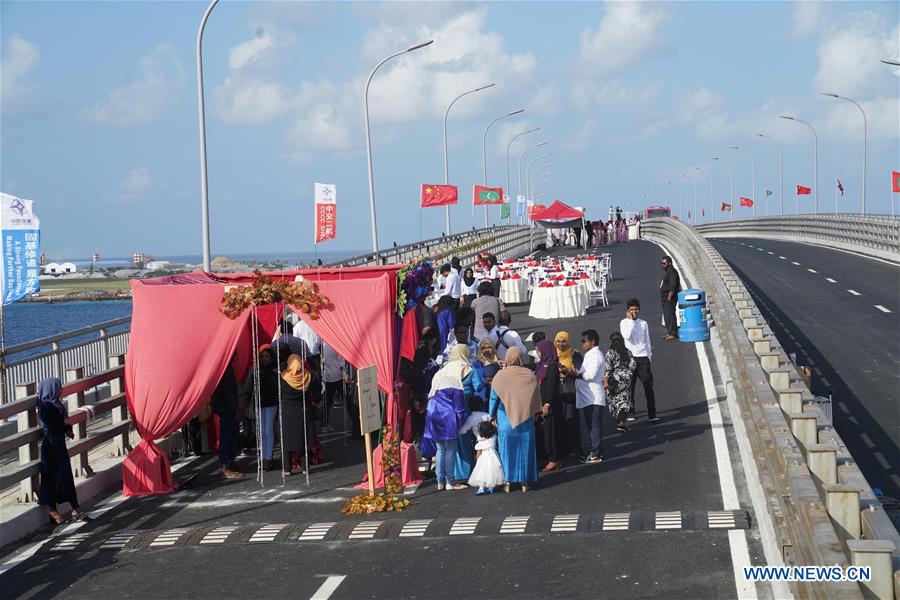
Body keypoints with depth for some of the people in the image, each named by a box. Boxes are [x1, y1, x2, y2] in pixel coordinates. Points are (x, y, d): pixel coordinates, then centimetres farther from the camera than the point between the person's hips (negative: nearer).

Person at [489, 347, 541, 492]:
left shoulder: (500, 376, -7)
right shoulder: (529, 375, -3)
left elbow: (493, 399, 0)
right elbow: (536, 398, 4)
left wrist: (493, 416, 11)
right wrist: (534, 414, 15)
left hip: (506, 421, -1)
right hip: (526, 420, 1)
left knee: (507, 450, 7)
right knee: (525, 449, 8)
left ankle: (507, 482, 5)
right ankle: (525, 482, 9)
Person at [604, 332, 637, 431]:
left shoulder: (610, 353, -9)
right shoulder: (628, 352, 1)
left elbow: (607, 367, -17)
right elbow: (633, 365, 1)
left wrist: (606, 381, -20)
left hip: (614, 381, -2)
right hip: (626, 380, 2)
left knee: (615, 401, 16)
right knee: (625, 401, 4)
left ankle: (618, 422, 24)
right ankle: (622, 423, -10)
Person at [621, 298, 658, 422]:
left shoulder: (643, 323, 8)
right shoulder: (624, 323, 0)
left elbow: (647, 341, 14)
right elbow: (627, 335, -19)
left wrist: (649, 357, 10)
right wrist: (631, 321, -13)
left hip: (643, 357, 2)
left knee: (648, 385, -4)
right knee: (630, 386, 4)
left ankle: (652, 414, -3)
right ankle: (631, 412, 15)